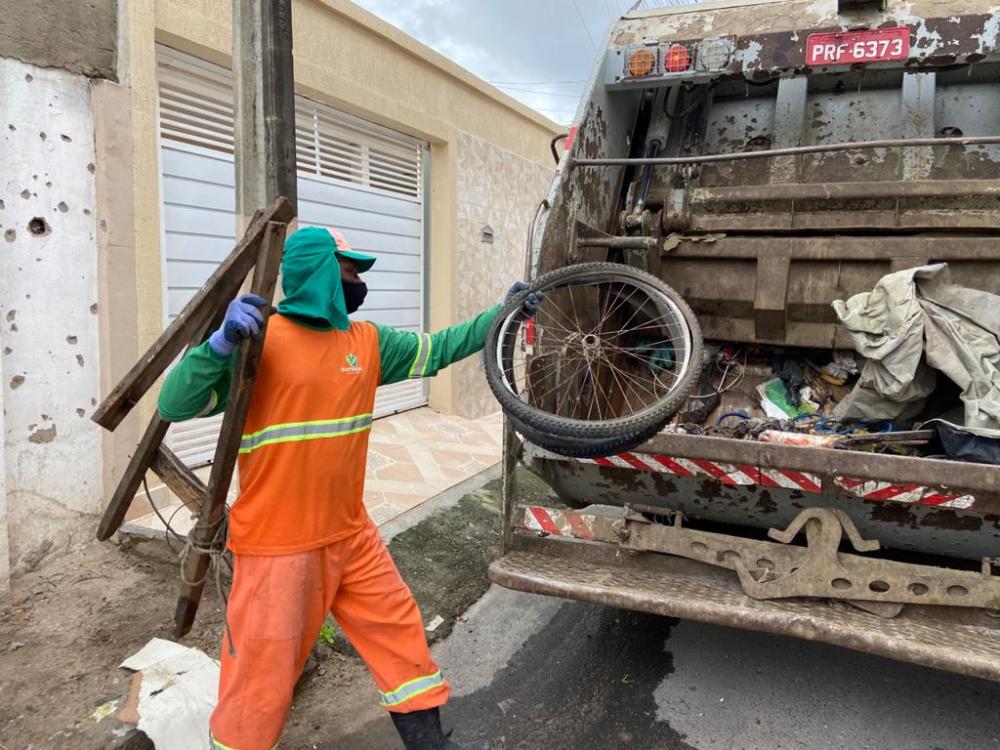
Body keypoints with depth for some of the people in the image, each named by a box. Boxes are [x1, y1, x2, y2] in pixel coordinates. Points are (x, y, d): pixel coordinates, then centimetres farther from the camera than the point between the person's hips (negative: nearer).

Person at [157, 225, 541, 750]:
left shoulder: (366, 340, 6)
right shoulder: (259, 338, -13)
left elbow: (435, 349, 16)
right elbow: (175, 406, -15)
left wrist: (502, 313, 13)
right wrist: (223, 343, -32)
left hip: (351, 535, 7)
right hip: (279, 545, -6)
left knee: (400, 632, 16)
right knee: (263, 675, 8)